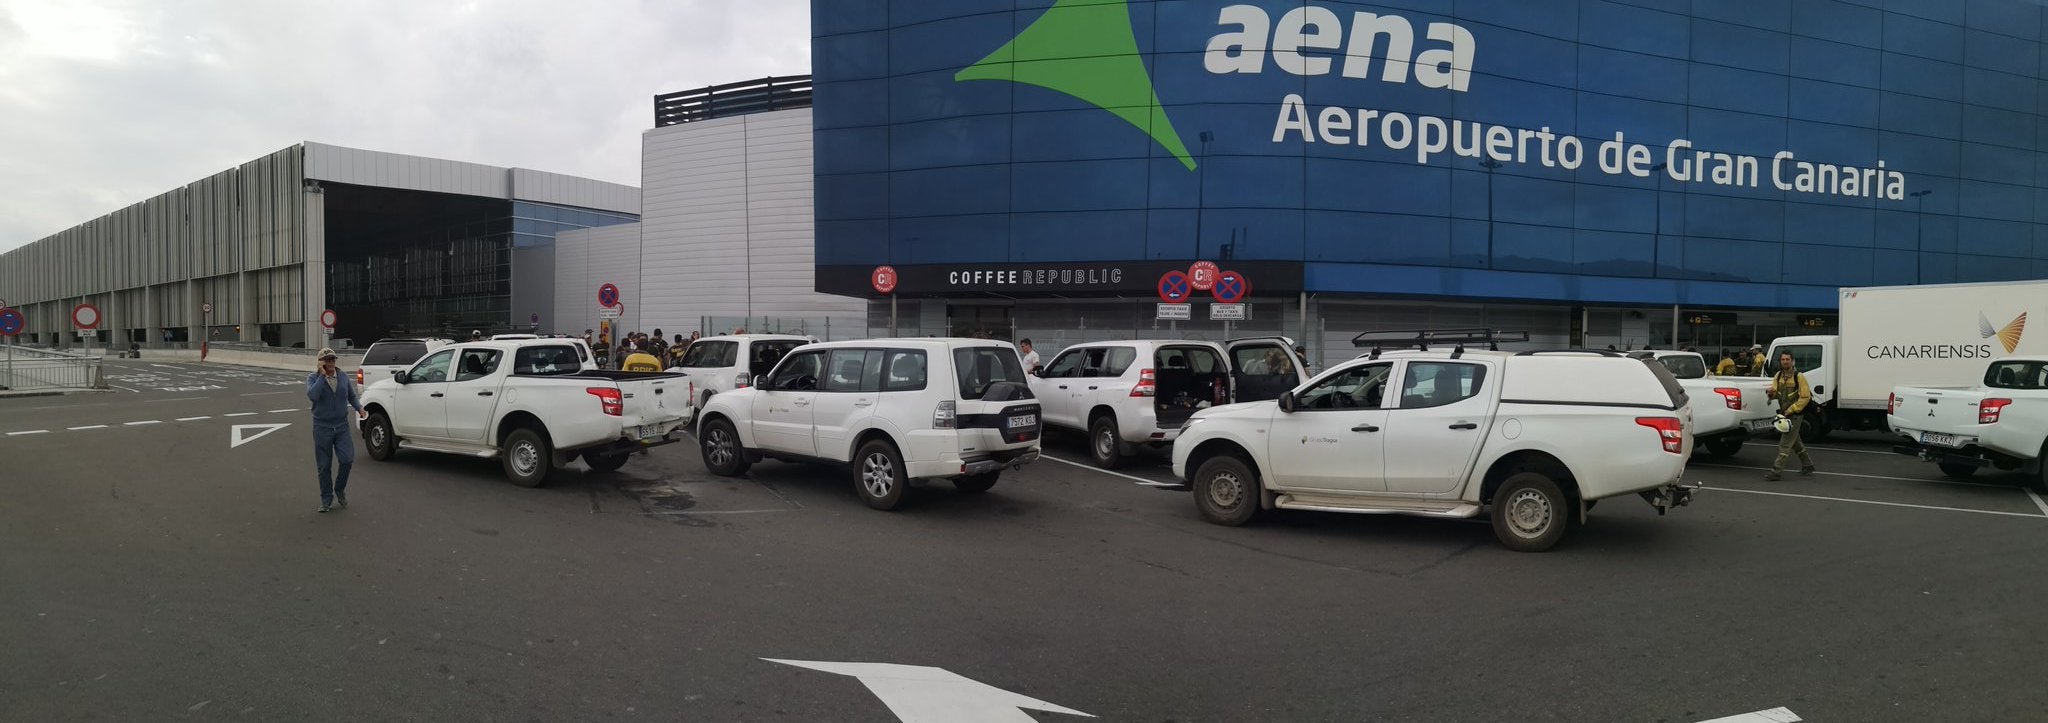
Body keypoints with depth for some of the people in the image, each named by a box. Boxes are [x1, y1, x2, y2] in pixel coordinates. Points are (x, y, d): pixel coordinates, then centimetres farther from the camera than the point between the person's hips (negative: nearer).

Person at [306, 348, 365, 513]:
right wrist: (322, 376, -20)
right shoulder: (313, 378, -4)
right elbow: (312, 395, -24)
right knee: (324, 467, 5)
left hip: (342, 426, 2)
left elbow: (352, 396, 18)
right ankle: (327, 500, 16)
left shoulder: (343, 377, 6)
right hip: (322, 428, -2)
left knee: (347, 460, -10)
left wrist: (359, 408, -2)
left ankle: (340, 490, 15)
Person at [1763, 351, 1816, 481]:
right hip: (1785, 413, 7)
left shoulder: (1799, 377, -13)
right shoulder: (1778, 376, 7)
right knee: (1795, 442, 20)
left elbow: (1805, 397, -14)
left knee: (1785, 443, -11)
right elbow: (1775, 392, 10)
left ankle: (1777, 471, -14)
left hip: (1795, 415, -7)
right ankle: (1807, 465, 36)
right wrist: (1771, 393, -15)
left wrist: (1790, 410, -18)